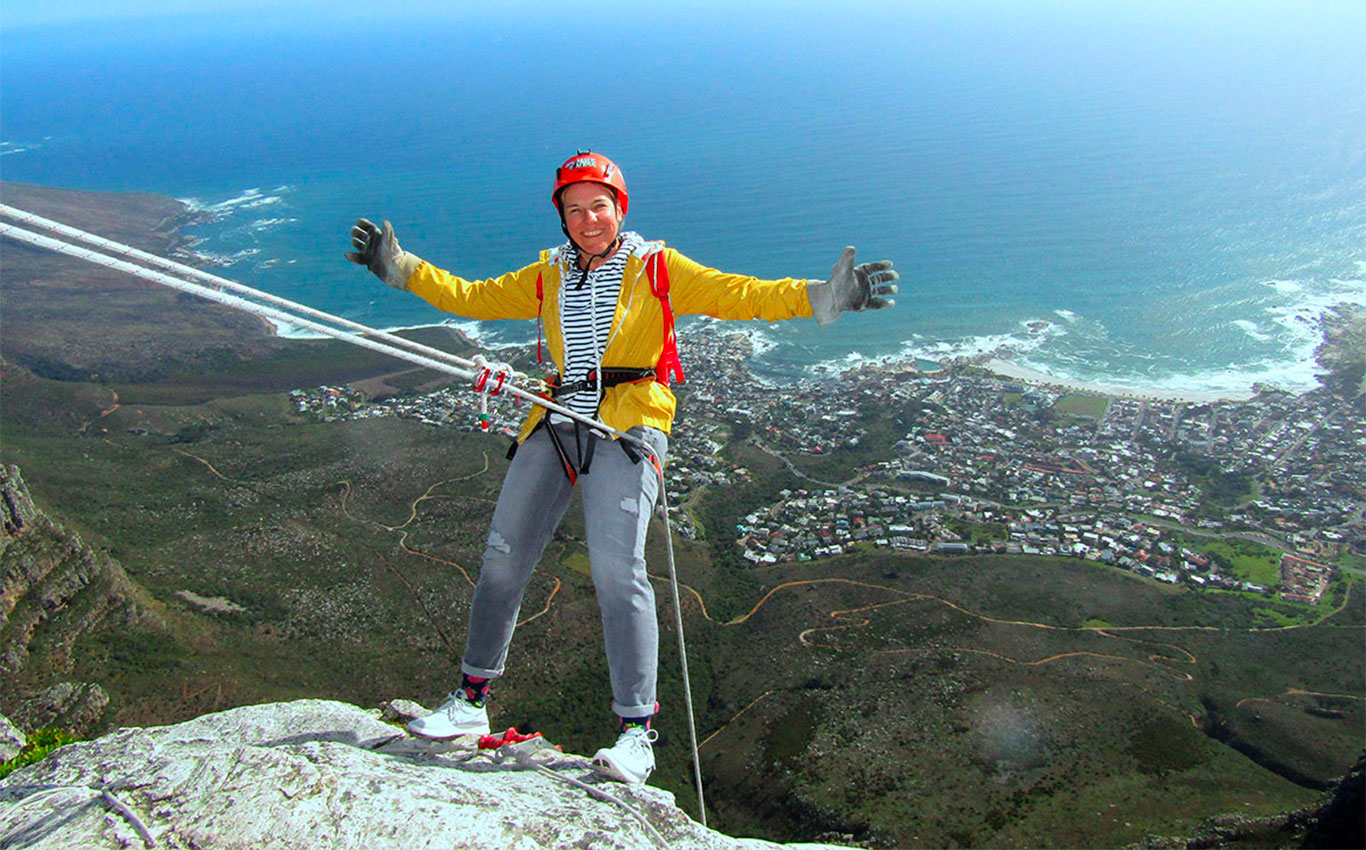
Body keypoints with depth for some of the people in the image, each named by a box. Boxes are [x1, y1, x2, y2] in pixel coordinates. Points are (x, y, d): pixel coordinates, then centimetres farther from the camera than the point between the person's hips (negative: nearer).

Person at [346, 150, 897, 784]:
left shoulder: (657, 269, 6)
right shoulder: (547, 277, 18)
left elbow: (738, 295, -2)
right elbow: (472, 298, 22)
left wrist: (821, 296, -15)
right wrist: (400, 268, 14)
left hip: (629, 424, -4)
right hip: (557, 422, 5)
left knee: (616, 569, -18)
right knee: (503, 558, 3)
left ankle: (636, 730, -8)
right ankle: (470, 700, 20)